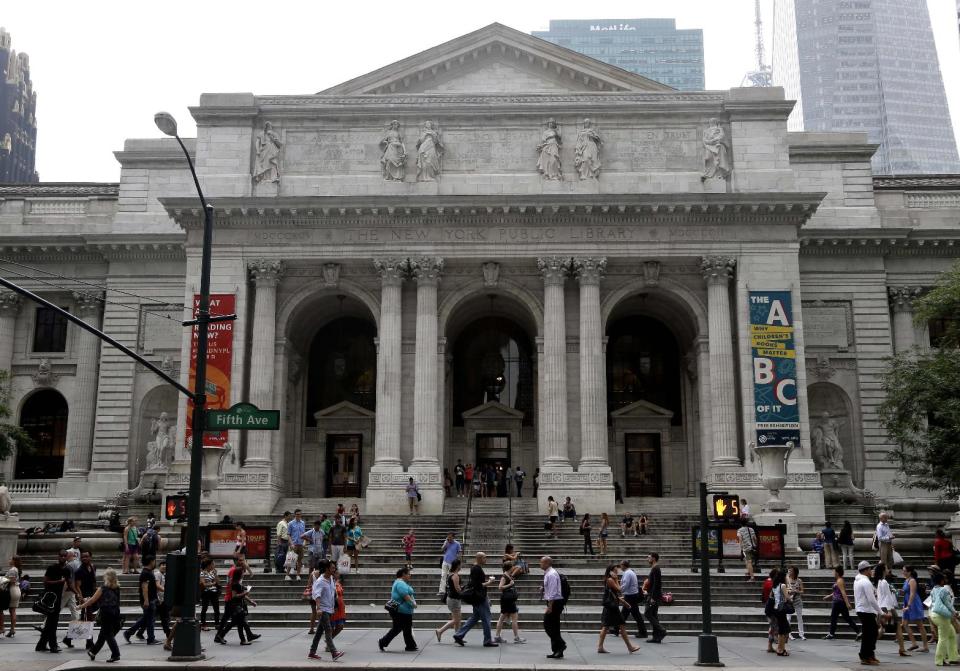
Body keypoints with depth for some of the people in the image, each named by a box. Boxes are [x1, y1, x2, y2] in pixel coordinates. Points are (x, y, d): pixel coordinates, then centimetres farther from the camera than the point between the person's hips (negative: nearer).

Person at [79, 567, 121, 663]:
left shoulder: (103, 588, -8)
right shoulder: (117, 588, 7)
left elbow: (93, 600, -5)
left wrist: (82, 606, 10)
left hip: (106, 612, -6)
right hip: (115, 612, 6)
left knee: (108, 634, 0)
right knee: (103, 633, 18)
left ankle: (115, 654, -8)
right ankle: (93, 651, 31)